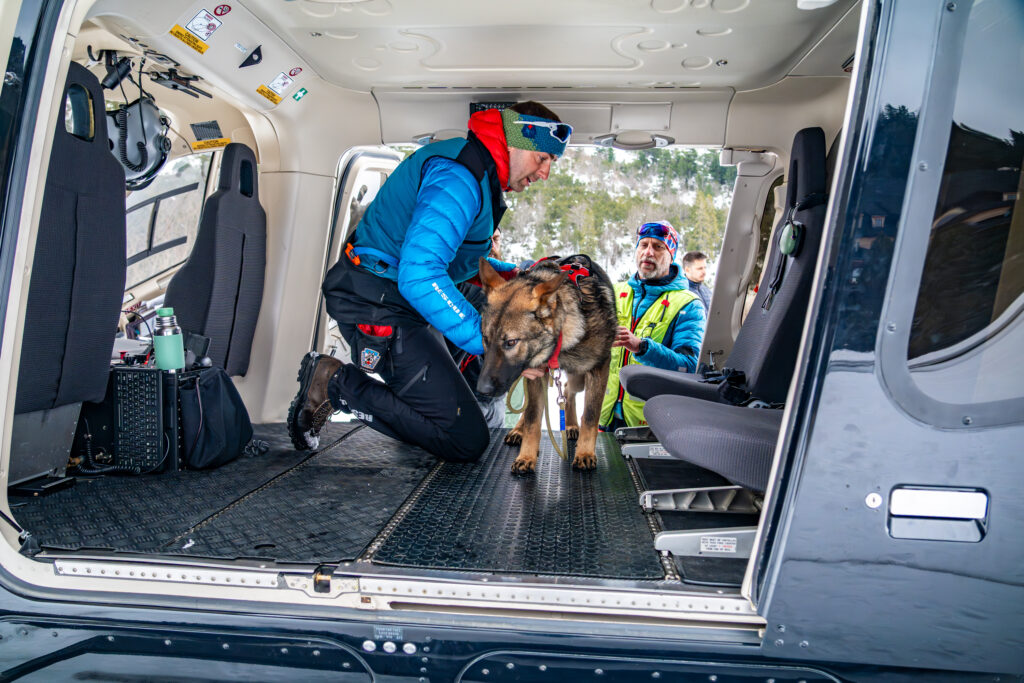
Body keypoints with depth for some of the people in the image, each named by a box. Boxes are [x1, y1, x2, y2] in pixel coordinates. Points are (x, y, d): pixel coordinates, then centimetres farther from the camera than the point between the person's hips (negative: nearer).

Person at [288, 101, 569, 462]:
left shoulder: (477, 173, 15)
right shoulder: (458, 176, -20)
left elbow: (462, 259, 27)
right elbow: (419, 275, -32)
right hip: (380, 307, -11)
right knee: (467, 441, -12)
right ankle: (335, 384, -7)